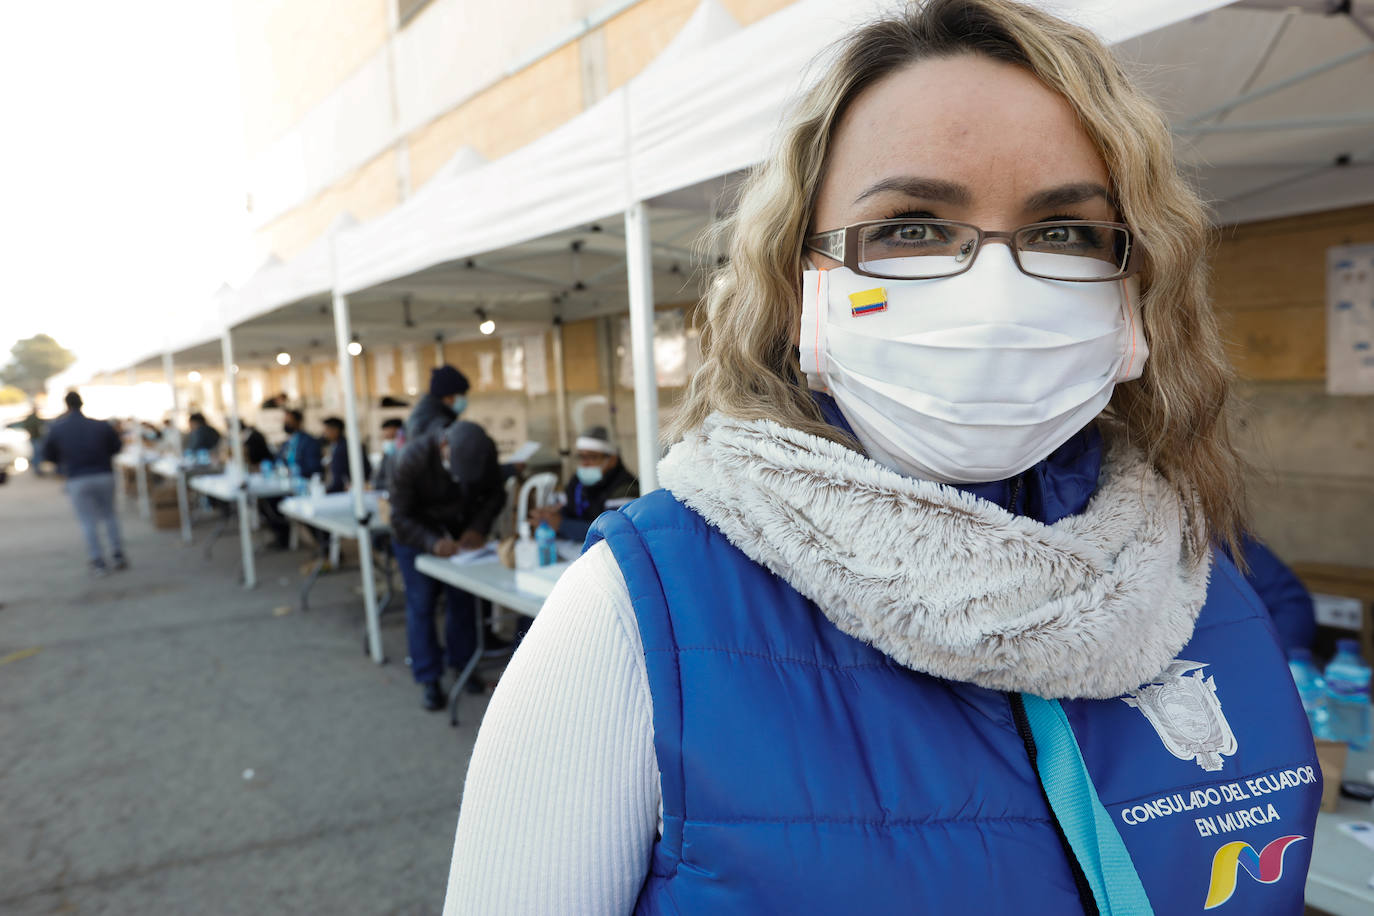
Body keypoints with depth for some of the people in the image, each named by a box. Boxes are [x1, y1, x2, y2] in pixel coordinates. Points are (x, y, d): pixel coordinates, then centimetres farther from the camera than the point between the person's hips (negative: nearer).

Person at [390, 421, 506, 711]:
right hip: (416, 535, -3)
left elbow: (495, 494, -7)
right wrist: (433, 543, -39)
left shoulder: (486, 451, -23)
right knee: (420, 604, -3)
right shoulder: (413, 459, -32)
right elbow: (400, 518, -24)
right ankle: (428, 679, 7)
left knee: (463, 600, 6)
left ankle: (462, 664, 24)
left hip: (460, 535, 3)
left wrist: (477, 528, -23)